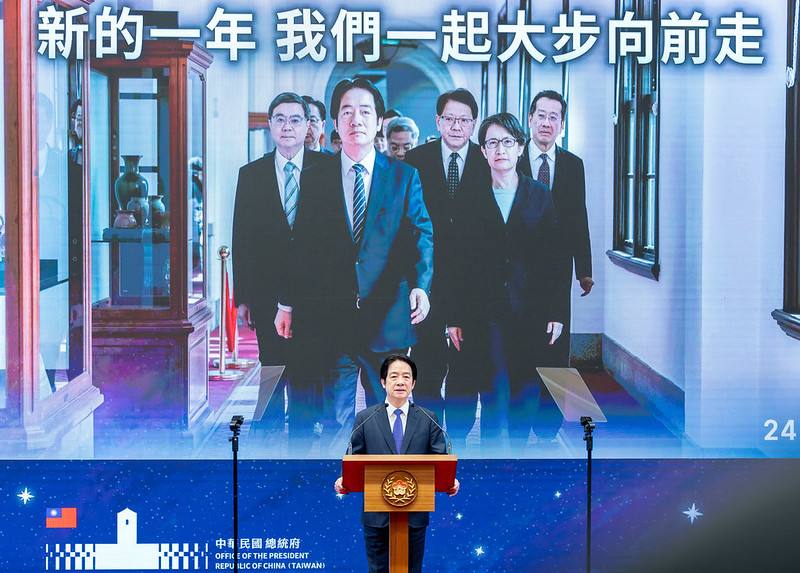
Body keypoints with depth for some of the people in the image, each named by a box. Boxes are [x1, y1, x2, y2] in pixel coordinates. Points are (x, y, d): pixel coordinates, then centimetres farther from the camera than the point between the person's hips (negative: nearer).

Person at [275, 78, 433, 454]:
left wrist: (420, 285, -19)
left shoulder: (404, 177, 6)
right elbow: (302, 246, 6)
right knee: (335, 419, 5)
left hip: (387, 320, 0)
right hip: (331, 320, 0)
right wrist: (288, 304, 4)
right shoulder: (316, 178, 6)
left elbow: (421, 233, -3)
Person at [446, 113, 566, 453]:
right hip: (484, 315, -1)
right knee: (492, 391, -2)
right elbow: (459, 262, 2)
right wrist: (454, 318, -2)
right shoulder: (471, 200, 4)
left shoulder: (541, 197, 6)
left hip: (530, 313, 1)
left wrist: (555, 312, -2)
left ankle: (518, 454, 17)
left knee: (525, 392, 5)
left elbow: (553, 258, 4)